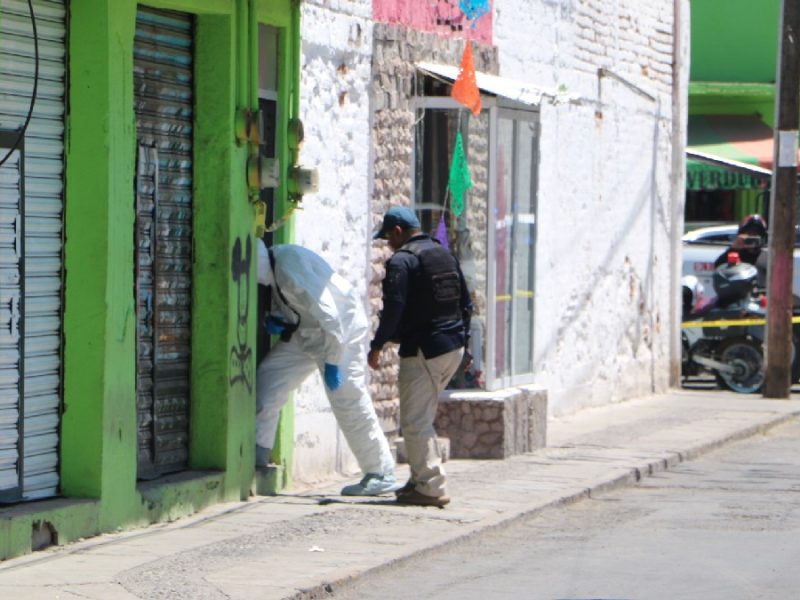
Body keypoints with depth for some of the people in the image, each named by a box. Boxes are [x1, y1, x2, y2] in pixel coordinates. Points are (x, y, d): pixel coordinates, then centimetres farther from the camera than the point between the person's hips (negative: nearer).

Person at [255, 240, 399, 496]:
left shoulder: (291, 267, -28)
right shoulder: (273, 265, -1)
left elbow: (328, 315, -29)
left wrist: (332, 363, -26)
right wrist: (275, 318, -8)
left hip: (341, 329, -9)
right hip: (307, 331, 9)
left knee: (349, 401, -9)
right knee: (269, 376, 3)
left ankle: (381, 474, -2)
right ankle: (256, 455, 8)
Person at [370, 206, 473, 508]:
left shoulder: (402, 261, -12)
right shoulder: (445, 255, 15)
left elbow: (394, 308, -19)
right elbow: (466, 303, 19)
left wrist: (377, 346, -11)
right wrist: (460, 336, 26)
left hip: (422, 350, -9)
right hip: (454, 347, 9)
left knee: (414, 422, -4)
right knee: (422, 419, 19)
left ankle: (432, 487, -7)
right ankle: (421, 479, 21)